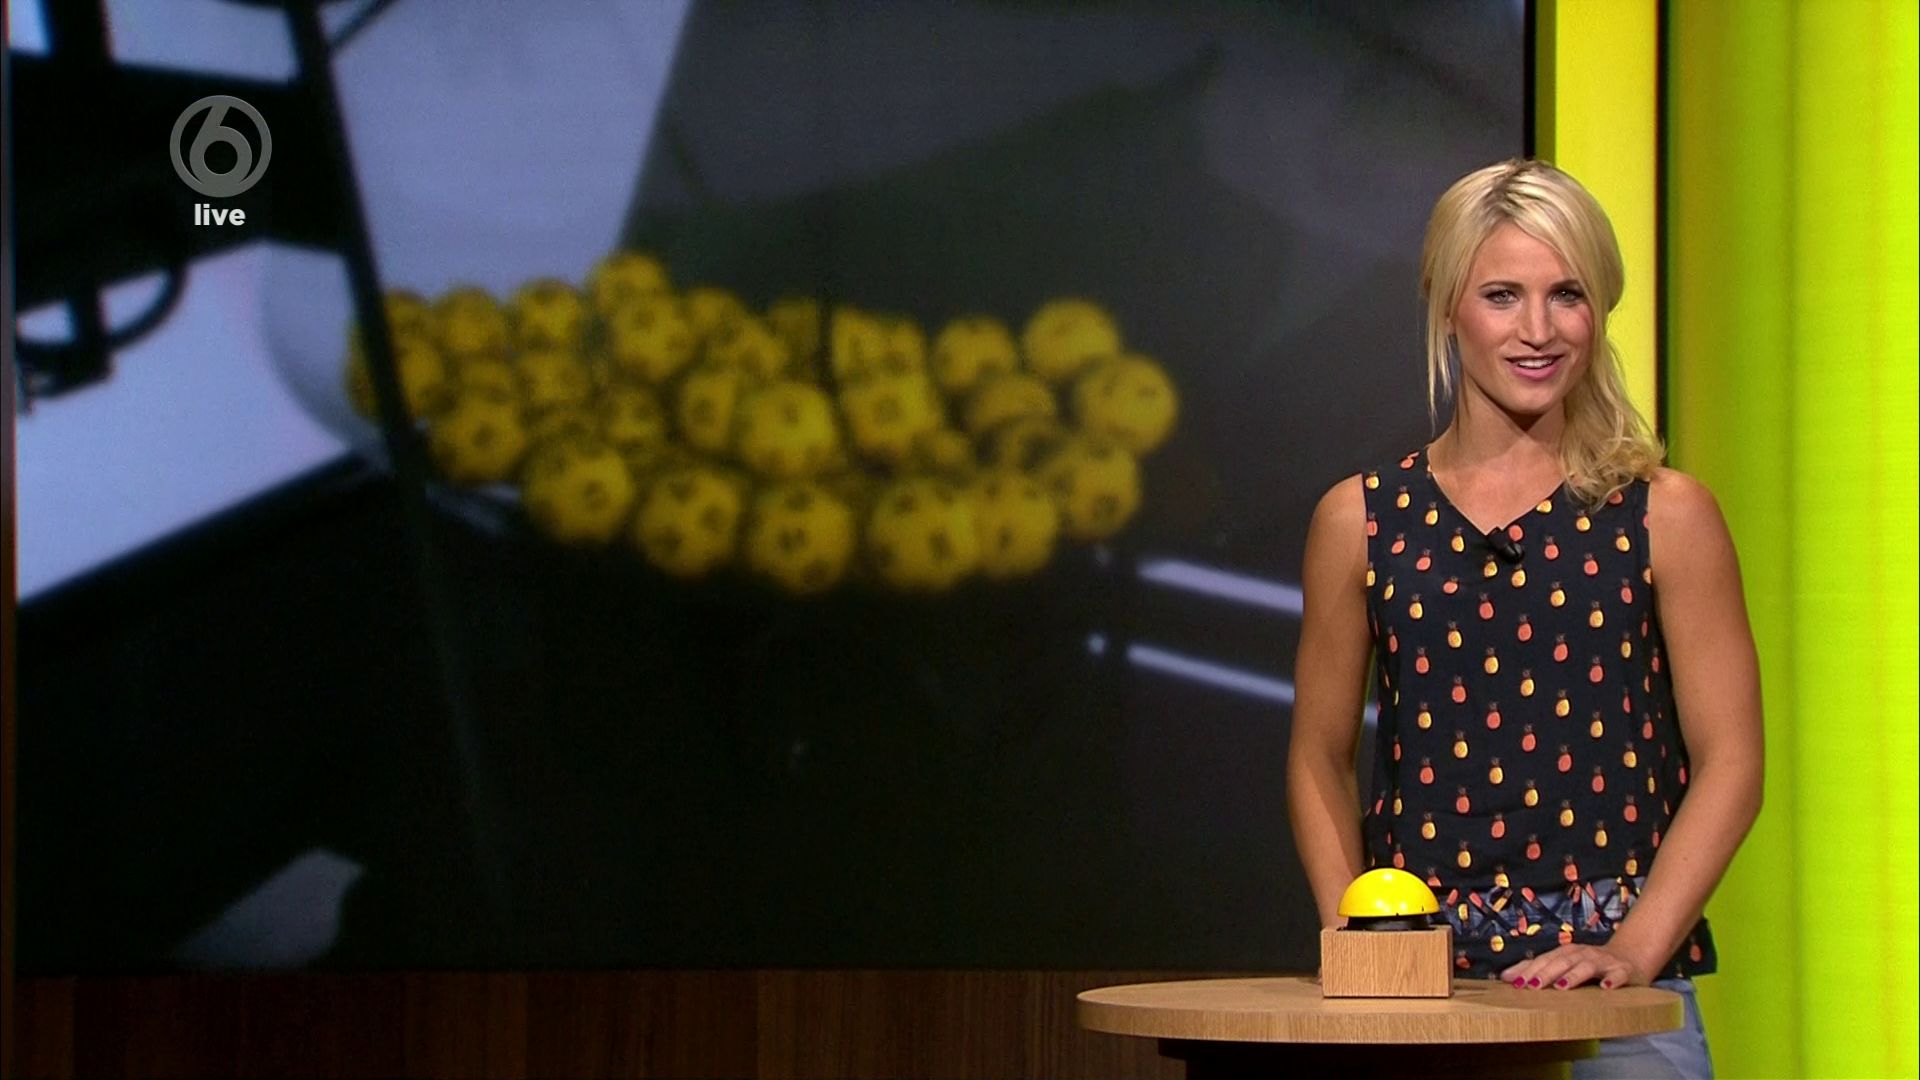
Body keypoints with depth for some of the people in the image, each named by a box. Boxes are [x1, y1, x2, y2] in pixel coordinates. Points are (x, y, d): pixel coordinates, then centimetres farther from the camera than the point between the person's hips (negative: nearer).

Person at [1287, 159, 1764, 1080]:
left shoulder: (1665, 517, 1)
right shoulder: (1361, 520, 5)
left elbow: (1729, 762, 0)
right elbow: (1320, 759, 12)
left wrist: (1634, 948, -10)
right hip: (1418, 980, 1)